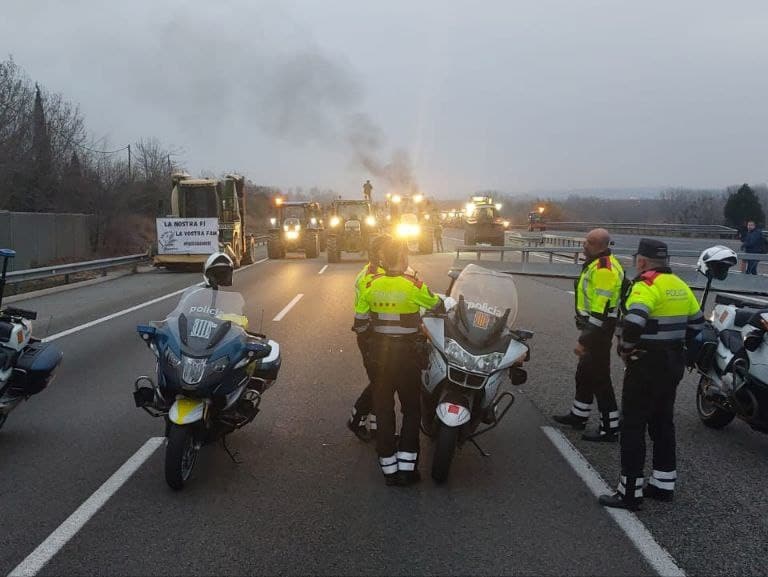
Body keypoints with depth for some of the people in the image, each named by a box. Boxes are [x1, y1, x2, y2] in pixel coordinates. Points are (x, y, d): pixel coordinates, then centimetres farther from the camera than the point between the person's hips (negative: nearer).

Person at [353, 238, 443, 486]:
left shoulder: (371, 284, -4)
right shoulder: (413, 285, -15)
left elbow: (360, 324, 1)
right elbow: (436, 305, 3)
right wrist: (445, 302, 26)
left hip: (379, 353, 3)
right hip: (407, 354, -3)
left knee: (383, 410, 11)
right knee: (411, 409, 11)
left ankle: (388, 468, 16)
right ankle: (406, 466, 7)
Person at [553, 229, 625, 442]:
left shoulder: (604, 269, -22)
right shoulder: (597, 263, 12)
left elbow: (600, 311, -27)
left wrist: (584, 340, -26)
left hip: (598, 330, -11)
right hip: (591, 326, 11)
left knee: (599, 378, -5)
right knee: (584, 374, 21)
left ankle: (609, 428, 3)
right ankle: (578, 416, 35)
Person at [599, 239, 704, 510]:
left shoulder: (647, 285, -17)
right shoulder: (680, 286, 9)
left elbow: (633, 322, -32)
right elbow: (696, 323, 17)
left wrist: (625, 348, -15)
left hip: (647, 364, -9)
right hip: (674, 363, 9)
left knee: (633, 426, -2)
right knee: (663, 422, 18)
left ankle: (630, 492, 0)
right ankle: (664, 484, 25)